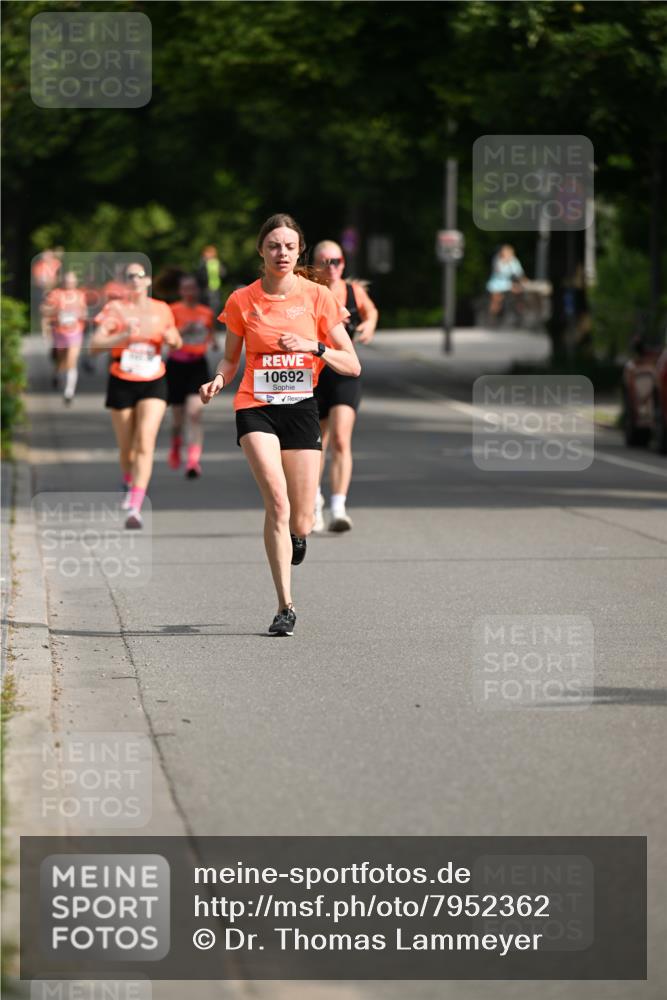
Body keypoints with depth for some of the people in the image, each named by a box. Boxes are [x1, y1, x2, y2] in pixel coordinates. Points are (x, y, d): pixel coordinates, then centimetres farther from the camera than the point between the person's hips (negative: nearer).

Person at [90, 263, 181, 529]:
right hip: (122, 384, 0)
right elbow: (95, 344, -14)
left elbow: (177, 343, 20)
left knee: (145, 442, -17)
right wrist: (125, 337, -29)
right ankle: (129, 486, 44)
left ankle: (135, 508, -24)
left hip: (153, 384, 0)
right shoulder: (115, 308, -4)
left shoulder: (162, 310, 4)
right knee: (126, 447, 11)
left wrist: (172, 338, -5)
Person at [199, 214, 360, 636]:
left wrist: (313, 347, -16)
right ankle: (286, 606, -17)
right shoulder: (242, 301, 2)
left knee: (300, 523, 0)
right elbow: (231, 361, 13)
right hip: (256, 408, -1)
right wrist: (218, 380, -9)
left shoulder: (318, 296, 0)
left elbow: (352, 365, 0)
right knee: (276, 500, -22)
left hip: (301, 407, 1)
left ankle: (295, 534, 40)